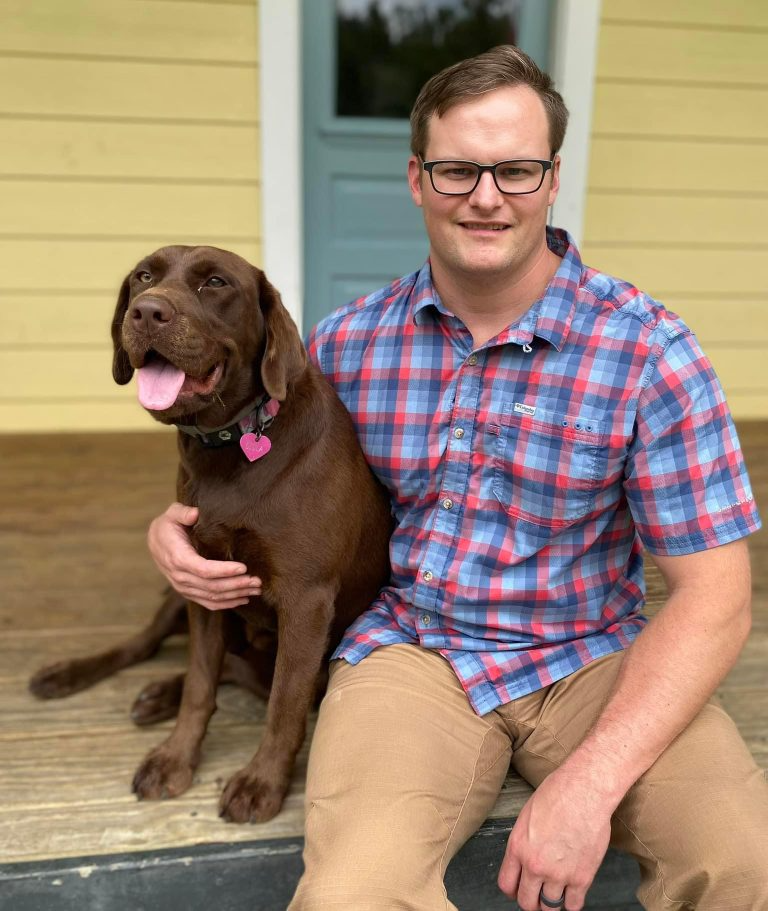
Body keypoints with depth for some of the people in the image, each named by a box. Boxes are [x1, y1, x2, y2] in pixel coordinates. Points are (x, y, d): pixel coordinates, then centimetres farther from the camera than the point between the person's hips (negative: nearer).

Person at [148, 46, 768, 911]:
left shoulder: (648, 351, -10)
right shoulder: (347, 342, -1)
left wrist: (592, 779, -21)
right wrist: (178, 526, -6)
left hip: (594, 659, 0)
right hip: (411, 647, 1)